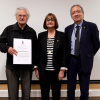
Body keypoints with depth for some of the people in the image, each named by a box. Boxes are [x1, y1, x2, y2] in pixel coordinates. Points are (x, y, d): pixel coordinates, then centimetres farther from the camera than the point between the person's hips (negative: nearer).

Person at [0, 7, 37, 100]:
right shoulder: (9, 29, 4)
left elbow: (35, 49, 9)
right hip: (12, 66, 0)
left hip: (27, 67, 1)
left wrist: (34, 63, 0)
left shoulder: (32, 32, 7)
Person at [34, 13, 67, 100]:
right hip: (44, 71, 1)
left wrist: (62, 70, -7)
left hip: (56, 71, -1)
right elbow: (37, 52, 7)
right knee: (44, 93, 9)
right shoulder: (41, 35, 5)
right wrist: (36, 68, 4)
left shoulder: (61, 35, 0)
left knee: (56, 93, 11)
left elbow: (64, 53, -2)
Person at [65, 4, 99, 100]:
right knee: (70, 89, 13)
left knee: (84, 90, 10)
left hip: (84, 61, -3)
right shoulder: (68, 29, 6)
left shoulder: (91, 26, -5)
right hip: (71, 61, 3)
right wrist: (67, 59, 6)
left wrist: (88, 56, 6)